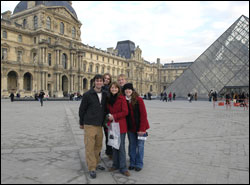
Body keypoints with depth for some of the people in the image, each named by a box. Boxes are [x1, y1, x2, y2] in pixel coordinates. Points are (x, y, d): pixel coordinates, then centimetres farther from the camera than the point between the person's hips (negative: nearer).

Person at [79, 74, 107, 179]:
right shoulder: (87, 95, -8)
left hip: (99, 125, 5)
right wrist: (81, 123, 4)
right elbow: (82, 109, -2)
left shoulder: (104, 95, 6)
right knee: (90, 147, -1)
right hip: (89, 125, -5)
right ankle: (91, 168, 9)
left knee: (98, 146, 14)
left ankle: (96, 163, 31)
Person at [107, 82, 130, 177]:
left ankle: (123, 168, 8)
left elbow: (125, 112, -12)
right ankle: (115, 164, 27)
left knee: (121, 147, -2)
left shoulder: (122, 98, -7)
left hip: (120, 125, -5)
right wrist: (109, 116, 3)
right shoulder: (109, 99, 10)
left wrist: (114, 116, -15)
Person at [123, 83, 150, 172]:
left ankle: (139, 164, 20)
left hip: (140, 127, -4)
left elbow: (143, 114, -13)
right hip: (130, 128, 4)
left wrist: (142, 128, -17)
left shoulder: (139, 100, -12)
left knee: (140, 145, 5)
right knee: (132, 145, 14)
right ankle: (132, 163, 28)